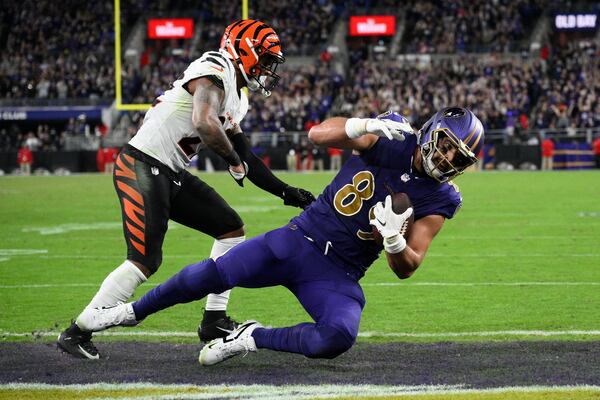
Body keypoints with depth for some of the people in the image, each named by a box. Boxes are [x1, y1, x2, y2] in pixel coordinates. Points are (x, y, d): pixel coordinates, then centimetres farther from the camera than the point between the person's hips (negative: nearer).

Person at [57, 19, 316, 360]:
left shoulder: (238, 100, 17)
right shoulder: (215, 71, -15)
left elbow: (246, 159, 23)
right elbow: (204, 122, -33)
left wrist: (287, 193, 16)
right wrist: (233, 159, -16)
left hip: (171, 174, 10)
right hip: (142, 168, -10)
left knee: (232, 229, 12)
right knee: (144, 262, -14)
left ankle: (214, 322, 16)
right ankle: (77, 333, -3)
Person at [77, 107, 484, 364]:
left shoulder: (438, 199, -3)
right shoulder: (390, 139, -4)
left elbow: (406, 268, -4)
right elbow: (319, 133, -14)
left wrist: (393, 238, -27)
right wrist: (366, 126, -32)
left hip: (338, 276, 0)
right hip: (299, 240, 0)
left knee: (339, 338, -30)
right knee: (214, 274, -13)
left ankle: (255, 338, -5)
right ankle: (132, 312, 11)